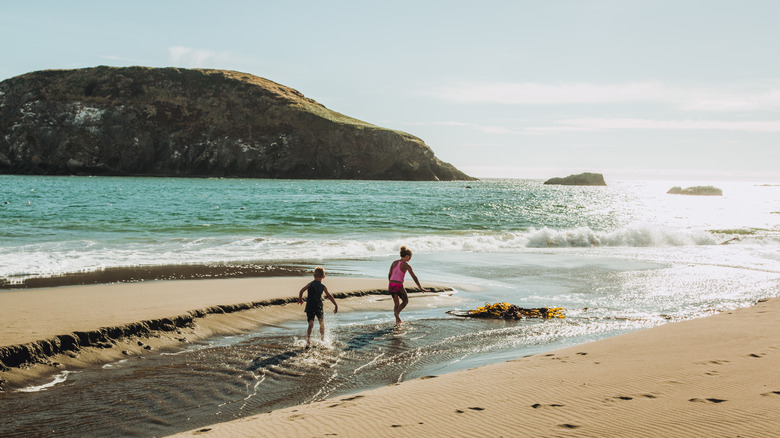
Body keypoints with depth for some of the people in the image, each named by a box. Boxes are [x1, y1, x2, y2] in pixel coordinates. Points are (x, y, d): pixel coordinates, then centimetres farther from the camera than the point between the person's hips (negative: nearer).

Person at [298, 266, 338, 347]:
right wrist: (336, 305, -2)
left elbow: (301, 291, -2)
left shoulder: (310, 284, -1)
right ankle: (323, 339, 34)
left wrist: (300, 299, 15)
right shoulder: (323, 287, -4)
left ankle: (308, 342, -17)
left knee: (310, 324, -1)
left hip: (309, 307, 1)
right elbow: (330, 296, -8)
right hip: (318, 307, -1)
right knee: (322, 322, 21)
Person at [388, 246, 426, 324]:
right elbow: (414, 277, -7)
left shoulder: (394, 262, 9)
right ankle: (397, 312, -6)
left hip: (391, 285, 5)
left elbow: (389, 275, 15)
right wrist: (420, 288, -5)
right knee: (405, 301, 18)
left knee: (397, 303, 23)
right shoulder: (406, 265, -7)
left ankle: (397, 320, 18)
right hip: (398, 286, -5)